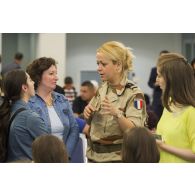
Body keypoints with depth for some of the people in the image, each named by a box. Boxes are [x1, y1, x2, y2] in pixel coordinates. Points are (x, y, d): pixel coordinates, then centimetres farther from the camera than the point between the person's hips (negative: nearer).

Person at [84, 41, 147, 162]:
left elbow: (134, 131, -20)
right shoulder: (102, 89, 6)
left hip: (118, 157, -5)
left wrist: (116, 113, -34)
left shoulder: (134, 94, -12)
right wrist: (88, 114, -5)